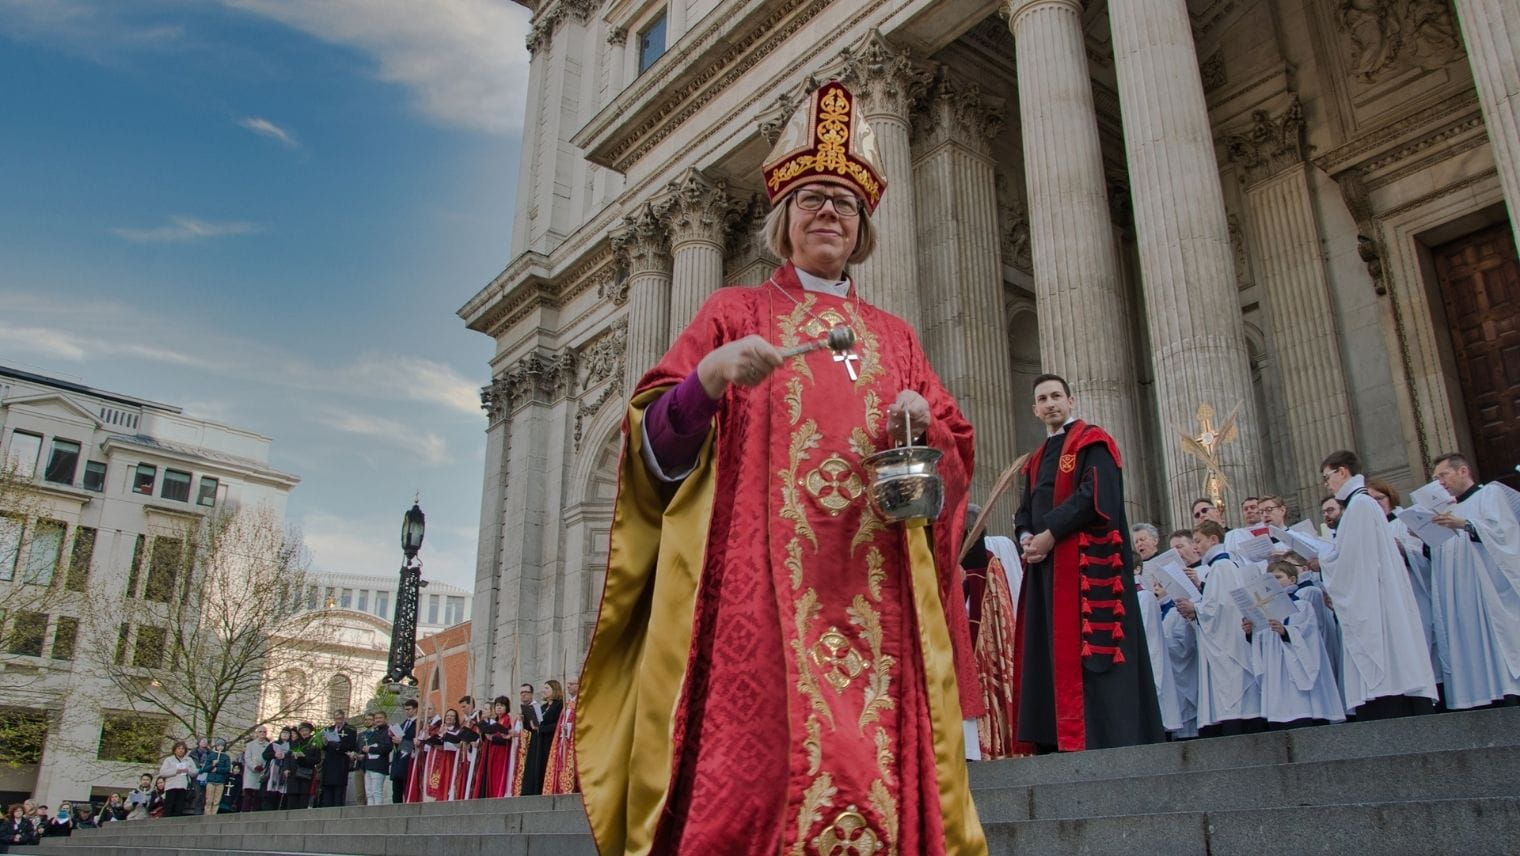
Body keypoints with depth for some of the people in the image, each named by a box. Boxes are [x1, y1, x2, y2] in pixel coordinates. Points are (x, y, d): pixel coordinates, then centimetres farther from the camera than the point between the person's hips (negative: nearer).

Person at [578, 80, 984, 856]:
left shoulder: (895, 339, 20)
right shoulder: (732, 315, 12)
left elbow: (954, 463, 18)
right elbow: (657, 451, 3)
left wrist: (924, 427, -4)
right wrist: (708, 380, -17)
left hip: (871, 606, 3)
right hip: (756, 594, -2)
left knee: (875, 776, -6)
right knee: (749, 777, -13)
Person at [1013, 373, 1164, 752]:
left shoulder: (1093, 442, 1)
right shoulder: (1036, 460, 24)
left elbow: (1096, 495, -13)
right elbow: (1025, 510, 20)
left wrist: (1051, 534, -15)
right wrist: (1026, 537, -2)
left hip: (1086, 561, -8)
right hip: (1045, 564, 8)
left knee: (1086, 648, -12)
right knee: (1049, 652, 4)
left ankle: (1102, 740, -10)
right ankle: (1055, 739, 7)